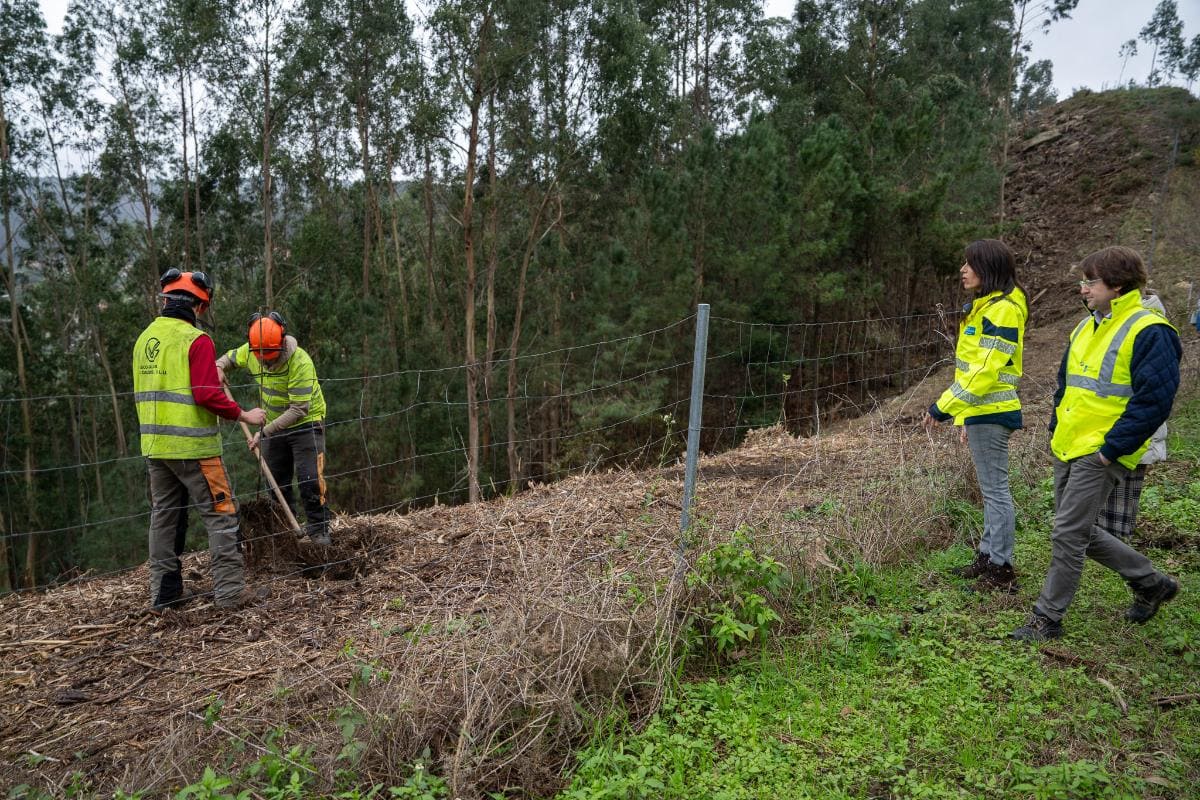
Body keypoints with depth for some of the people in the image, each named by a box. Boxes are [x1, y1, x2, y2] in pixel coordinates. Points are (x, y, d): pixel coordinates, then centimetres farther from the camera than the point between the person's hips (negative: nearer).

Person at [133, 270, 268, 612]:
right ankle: (229, 591, -2)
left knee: (163, 516, 15)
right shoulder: (196, 340, -13)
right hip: (192, 446, -8)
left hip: (154, 444, 8)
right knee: (220, 514, -1)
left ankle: (163, 594, 21)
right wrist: (243, 414, -10)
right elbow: (207, 394, -21)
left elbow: (146, 391, 19)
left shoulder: (144, 338, 12)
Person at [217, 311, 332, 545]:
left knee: (310, 480, -13)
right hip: (274, 425, 6)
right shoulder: (249, 352, -12)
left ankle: (319, 531, -1)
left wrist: (265, 433, -32)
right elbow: (230, 357, 13)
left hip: (306, 423, -6)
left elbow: (298, 410, -31)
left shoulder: (300, 362, -30)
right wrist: (219, 367, -11)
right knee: (276, 482, 12)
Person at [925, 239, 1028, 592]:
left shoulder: (1004, 309, -16)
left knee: (996, 490, -3)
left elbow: (987, 370, -23)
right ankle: (988, 556, 25)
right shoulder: (986, 305, 15)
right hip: (982, 413, 10)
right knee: (991, 489, 16)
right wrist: (964, 416, 22)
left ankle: (1001, 569, 5)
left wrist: (945, 407, -21)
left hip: (991, 414, -10)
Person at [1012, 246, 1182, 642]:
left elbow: (1153, 400, -18)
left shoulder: (1149, 332, -14)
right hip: (1067, 448, 9)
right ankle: (1151, 583, 35)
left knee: (1067, 535, -5)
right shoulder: (1086, 328, 13)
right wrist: (1056, 429, 13)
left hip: (1101, 455, -9)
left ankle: (1047, 618, 8)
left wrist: (1112, 448, -18)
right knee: (1080, 531, 16)